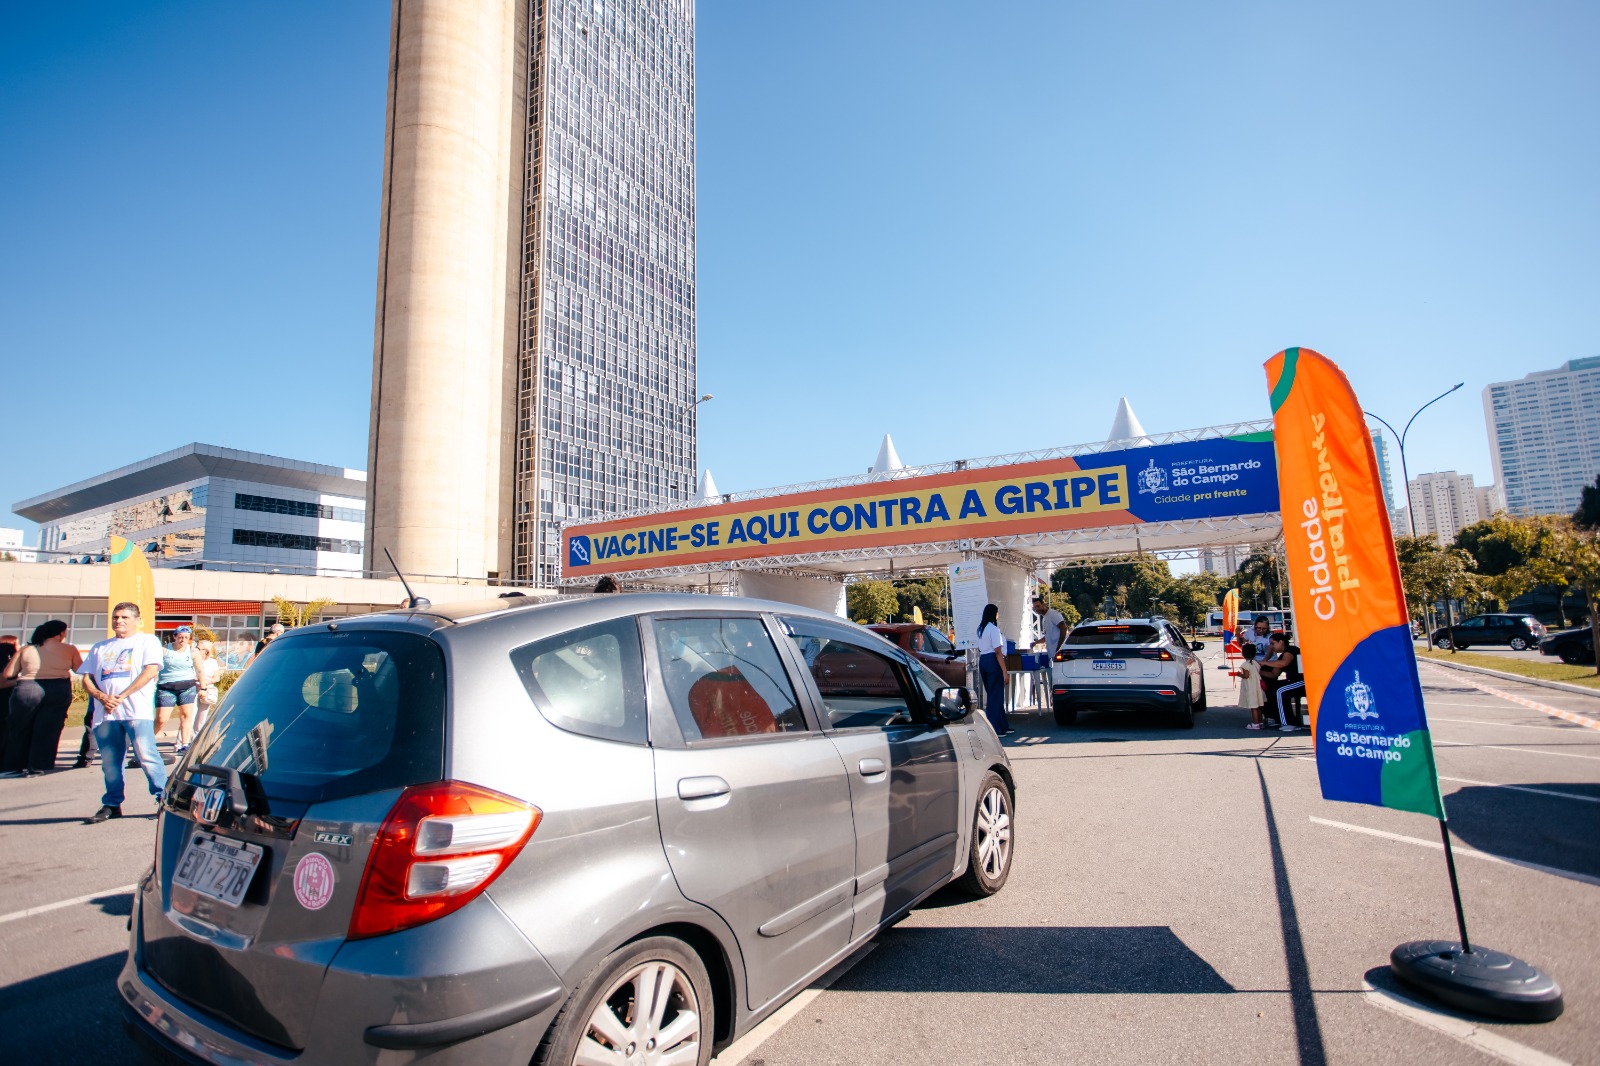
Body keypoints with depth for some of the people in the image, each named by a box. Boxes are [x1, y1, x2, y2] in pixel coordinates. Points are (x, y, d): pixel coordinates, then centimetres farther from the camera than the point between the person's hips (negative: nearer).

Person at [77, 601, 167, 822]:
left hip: (137, 712, -5)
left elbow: (150, 671, -5)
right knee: (109, 761, 8)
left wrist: (122, 696, -12)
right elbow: (87, 678, 16)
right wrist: (101, 696, -4)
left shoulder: (147, 641, 8)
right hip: (105, 713, 5)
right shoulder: (100, 648, 22)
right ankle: (111, 805, 17)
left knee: (146, 756, -10)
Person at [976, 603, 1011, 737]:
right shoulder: (994, 629, -13)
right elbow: (998, 652, -17)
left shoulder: (980, 629, 13)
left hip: (982, 660, 9)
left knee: (991, 694, 14)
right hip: (993, 661, -9)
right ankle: (996, 729, 0)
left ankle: (1003, 726, 22)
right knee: (996, 696, -3)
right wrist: (1004, 672, -17)